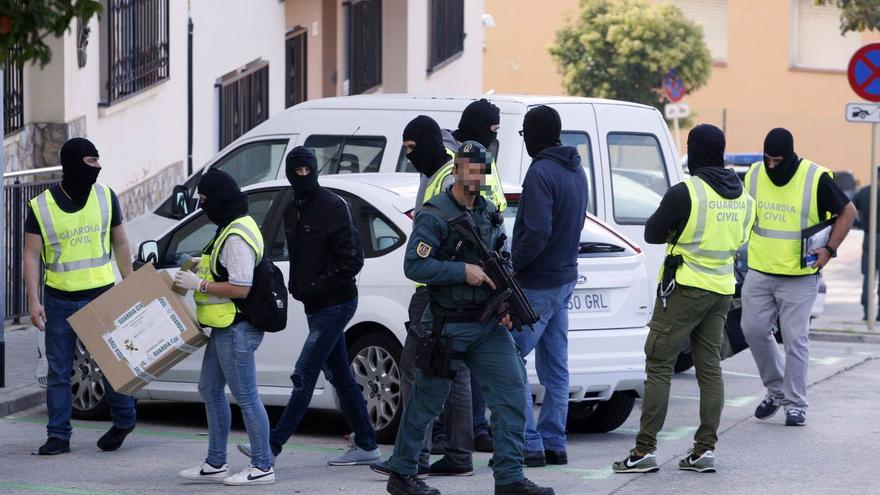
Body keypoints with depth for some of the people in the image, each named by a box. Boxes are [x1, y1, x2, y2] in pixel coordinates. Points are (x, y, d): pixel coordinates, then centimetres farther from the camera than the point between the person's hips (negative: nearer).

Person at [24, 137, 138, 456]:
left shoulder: (105, 197, 1)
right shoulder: (41, 206, -5)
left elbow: (120, 244, 10)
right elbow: (31, 255, -3)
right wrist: (33, 301, -10)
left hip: (101, 295, 0)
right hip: (59, 301, 0)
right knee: (58, 370, 4)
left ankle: (124, 420, 24)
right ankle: (59, 435, 11)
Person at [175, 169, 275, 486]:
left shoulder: (236, 237, -21)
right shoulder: (231, 228, 14)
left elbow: (241, 288, -25)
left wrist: (200, 284, -17)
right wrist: (200, 266, 13)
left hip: (236, 330, -12)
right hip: (224, 328, 12)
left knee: (246, 397, -5)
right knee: (210, 391, 17)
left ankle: (262, 467, 1)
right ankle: (215, 464, 24)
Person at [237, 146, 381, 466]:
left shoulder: (333, 206, -12)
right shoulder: (292, 211, 13)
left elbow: (352, 260, -15)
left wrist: (314, 288, -16)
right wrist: (295, 285, 7)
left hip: (336, 304, -9)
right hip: (316, 306, 9)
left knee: (304, 375, -9)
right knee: (340, 376, 11)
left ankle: (273, 445, -11)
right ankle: (366, 445, 16)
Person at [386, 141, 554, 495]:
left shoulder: (489, 213, 11)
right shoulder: (435, 216, -11)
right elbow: (414, 266, -19)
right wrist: (463, 271, -21)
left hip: (488, 325, 6)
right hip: (447, 328, -6)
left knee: (512, 392, -5)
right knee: (426, 402, 5)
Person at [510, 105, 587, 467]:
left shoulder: (541, 173, -18)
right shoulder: (576, 171, 12)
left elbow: (537, 234, -25)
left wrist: (511, 265, -13)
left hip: (537, 284, -9)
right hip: (565, 277, 9)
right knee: (554, 367, 13)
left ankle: (529, 444, -8)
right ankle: (554, 443, 16)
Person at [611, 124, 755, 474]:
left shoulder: (685, 193, -15)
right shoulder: (743, 197, 6)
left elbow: (652, 234, -7)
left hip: (684, 288, -6)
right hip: (722, 290, 6)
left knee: (659, 366, -3)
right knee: (710, 368, 10)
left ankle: (645, 449, -6)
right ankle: (705, 449, 7)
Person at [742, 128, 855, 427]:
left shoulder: (816, 179, -11)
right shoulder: (754, 175, 2)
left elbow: (847, 212, -1)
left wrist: (830, 250, -8)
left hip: (799, 276, -4)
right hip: (759, 273, 4)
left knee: (795, 339, -3)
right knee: (754, 330, 2)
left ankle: (795, 404, 7)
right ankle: (775, 390, 21)